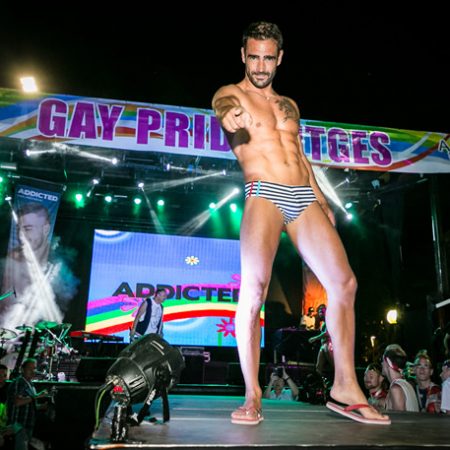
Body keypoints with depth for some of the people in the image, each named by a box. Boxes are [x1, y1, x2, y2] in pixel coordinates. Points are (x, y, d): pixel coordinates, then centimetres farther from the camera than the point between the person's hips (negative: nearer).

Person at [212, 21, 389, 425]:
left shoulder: (289, 105, 26)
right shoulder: (229, 94, 11)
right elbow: (225, 111, -13)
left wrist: (322, 199, 16)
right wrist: (232, 117, -38)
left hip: (304, 198, 6)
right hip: (264, 195, -5)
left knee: (344, 283, -4)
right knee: (253, 288, -21)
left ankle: (345, 385, 6)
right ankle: (252, 394, -10)